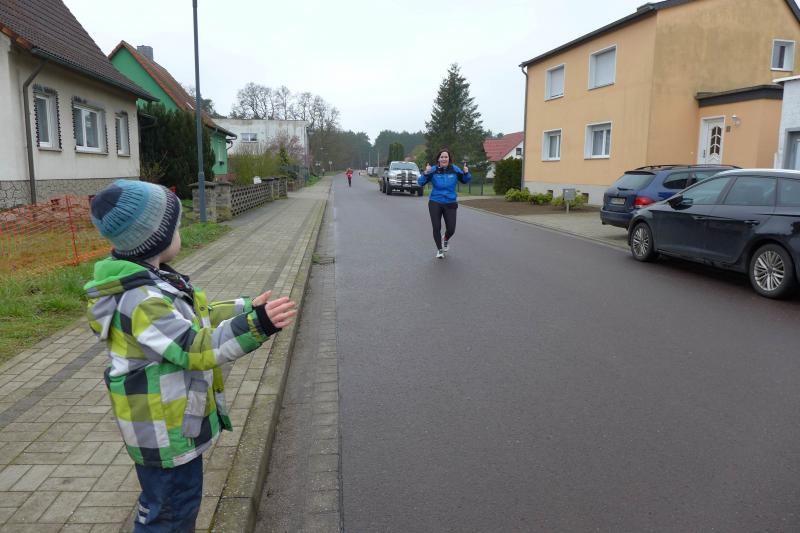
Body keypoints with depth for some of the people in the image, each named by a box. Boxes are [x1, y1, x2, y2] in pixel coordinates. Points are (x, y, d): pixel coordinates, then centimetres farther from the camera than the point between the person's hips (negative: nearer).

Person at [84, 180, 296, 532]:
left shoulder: (149, 282, 2)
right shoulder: (141, 300, -29)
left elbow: (196, 318, 12)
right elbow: (194, 348, -35)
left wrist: (249, 307, 12)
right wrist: (256, 326, -45)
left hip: (173, 421, 10)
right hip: (164, 429, -10)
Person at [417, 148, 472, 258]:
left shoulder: (455, 170, -3)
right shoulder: (433, 170, -8)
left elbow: (465, 180, 10)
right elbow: (420, 183, -10)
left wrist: (466, 173, -11)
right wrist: (425, 173, -27)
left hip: (450, 204, 1)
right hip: (435, 203, -1)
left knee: (451, 229, 2)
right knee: (436, 228, 0)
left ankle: (446, 239, 40)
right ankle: (439, 250, 25)